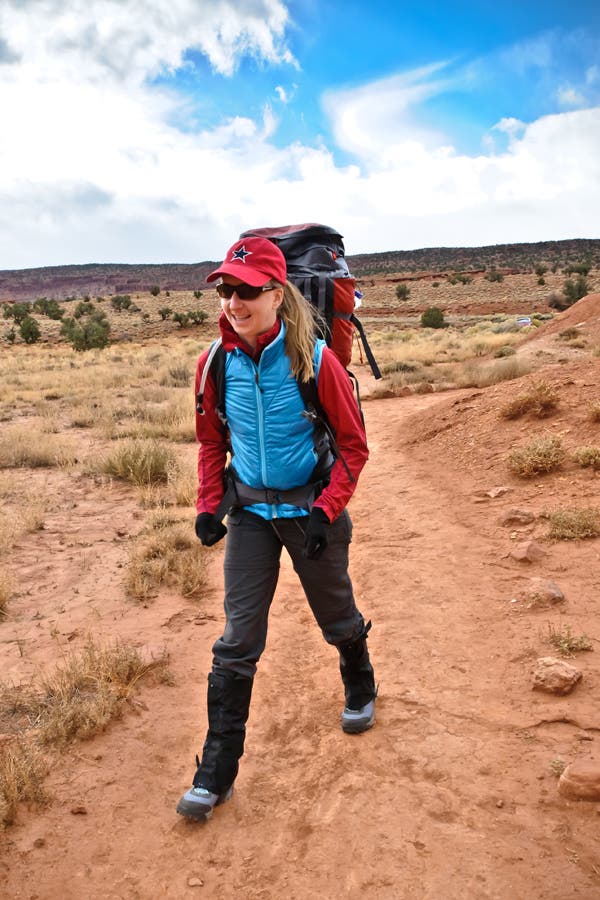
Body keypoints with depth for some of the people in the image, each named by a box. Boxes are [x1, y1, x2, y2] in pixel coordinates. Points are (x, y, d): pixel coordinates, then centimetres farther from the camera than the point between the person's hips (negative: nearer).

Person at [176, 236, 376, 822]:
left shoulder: (315, 360, -17)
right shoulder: (216, 364, -6)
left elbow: (353, 445, -9)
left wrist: (325, 511, -17)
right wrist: (208, 506, -1)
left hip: (310, 507, -2)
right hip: (249, 511, 3)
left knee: (336, 616, 18)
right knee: (237, 640, 2)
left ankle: (360, 691, 51)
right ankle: (217, 770, 16)